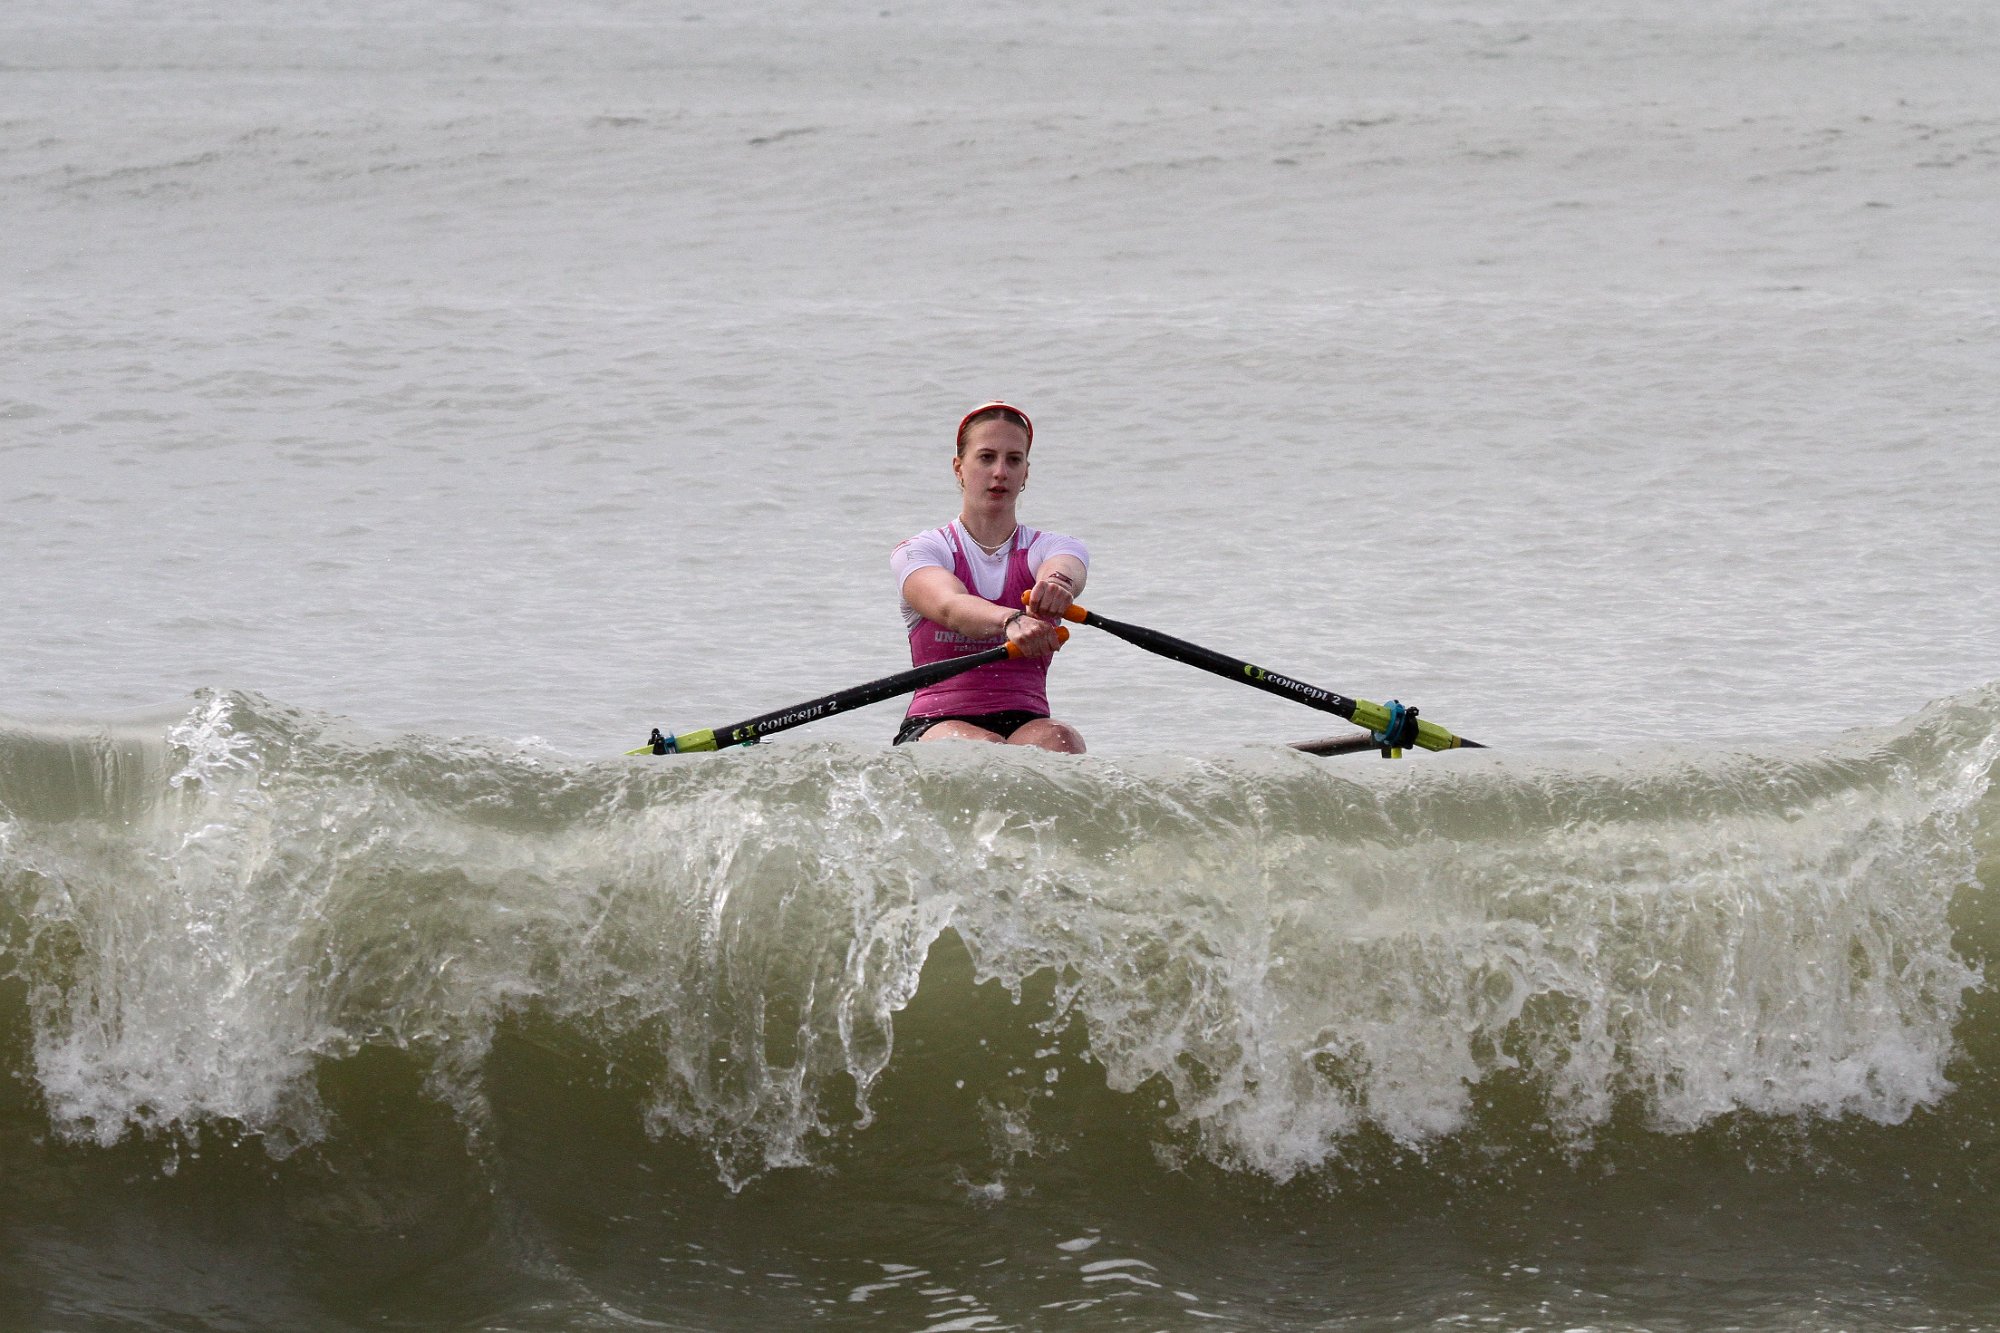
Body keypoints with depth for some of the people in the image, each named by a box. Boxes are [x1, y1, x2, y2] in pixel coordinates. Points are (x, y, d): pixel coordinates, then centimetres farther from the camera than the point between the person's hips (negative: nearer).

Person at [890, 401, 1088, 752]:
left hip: (1025, 724, 1)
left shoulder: (1057, 548, 12)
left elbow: (1065, 573, -15)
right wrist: (1010, 621, -42)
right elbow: (951, 606, -19)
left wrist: (1058, 584, -43)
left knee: (1058, 739, -32)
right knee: (983, 749, -35)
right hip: (936, 726, -1)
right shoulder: (919, 551, 5)